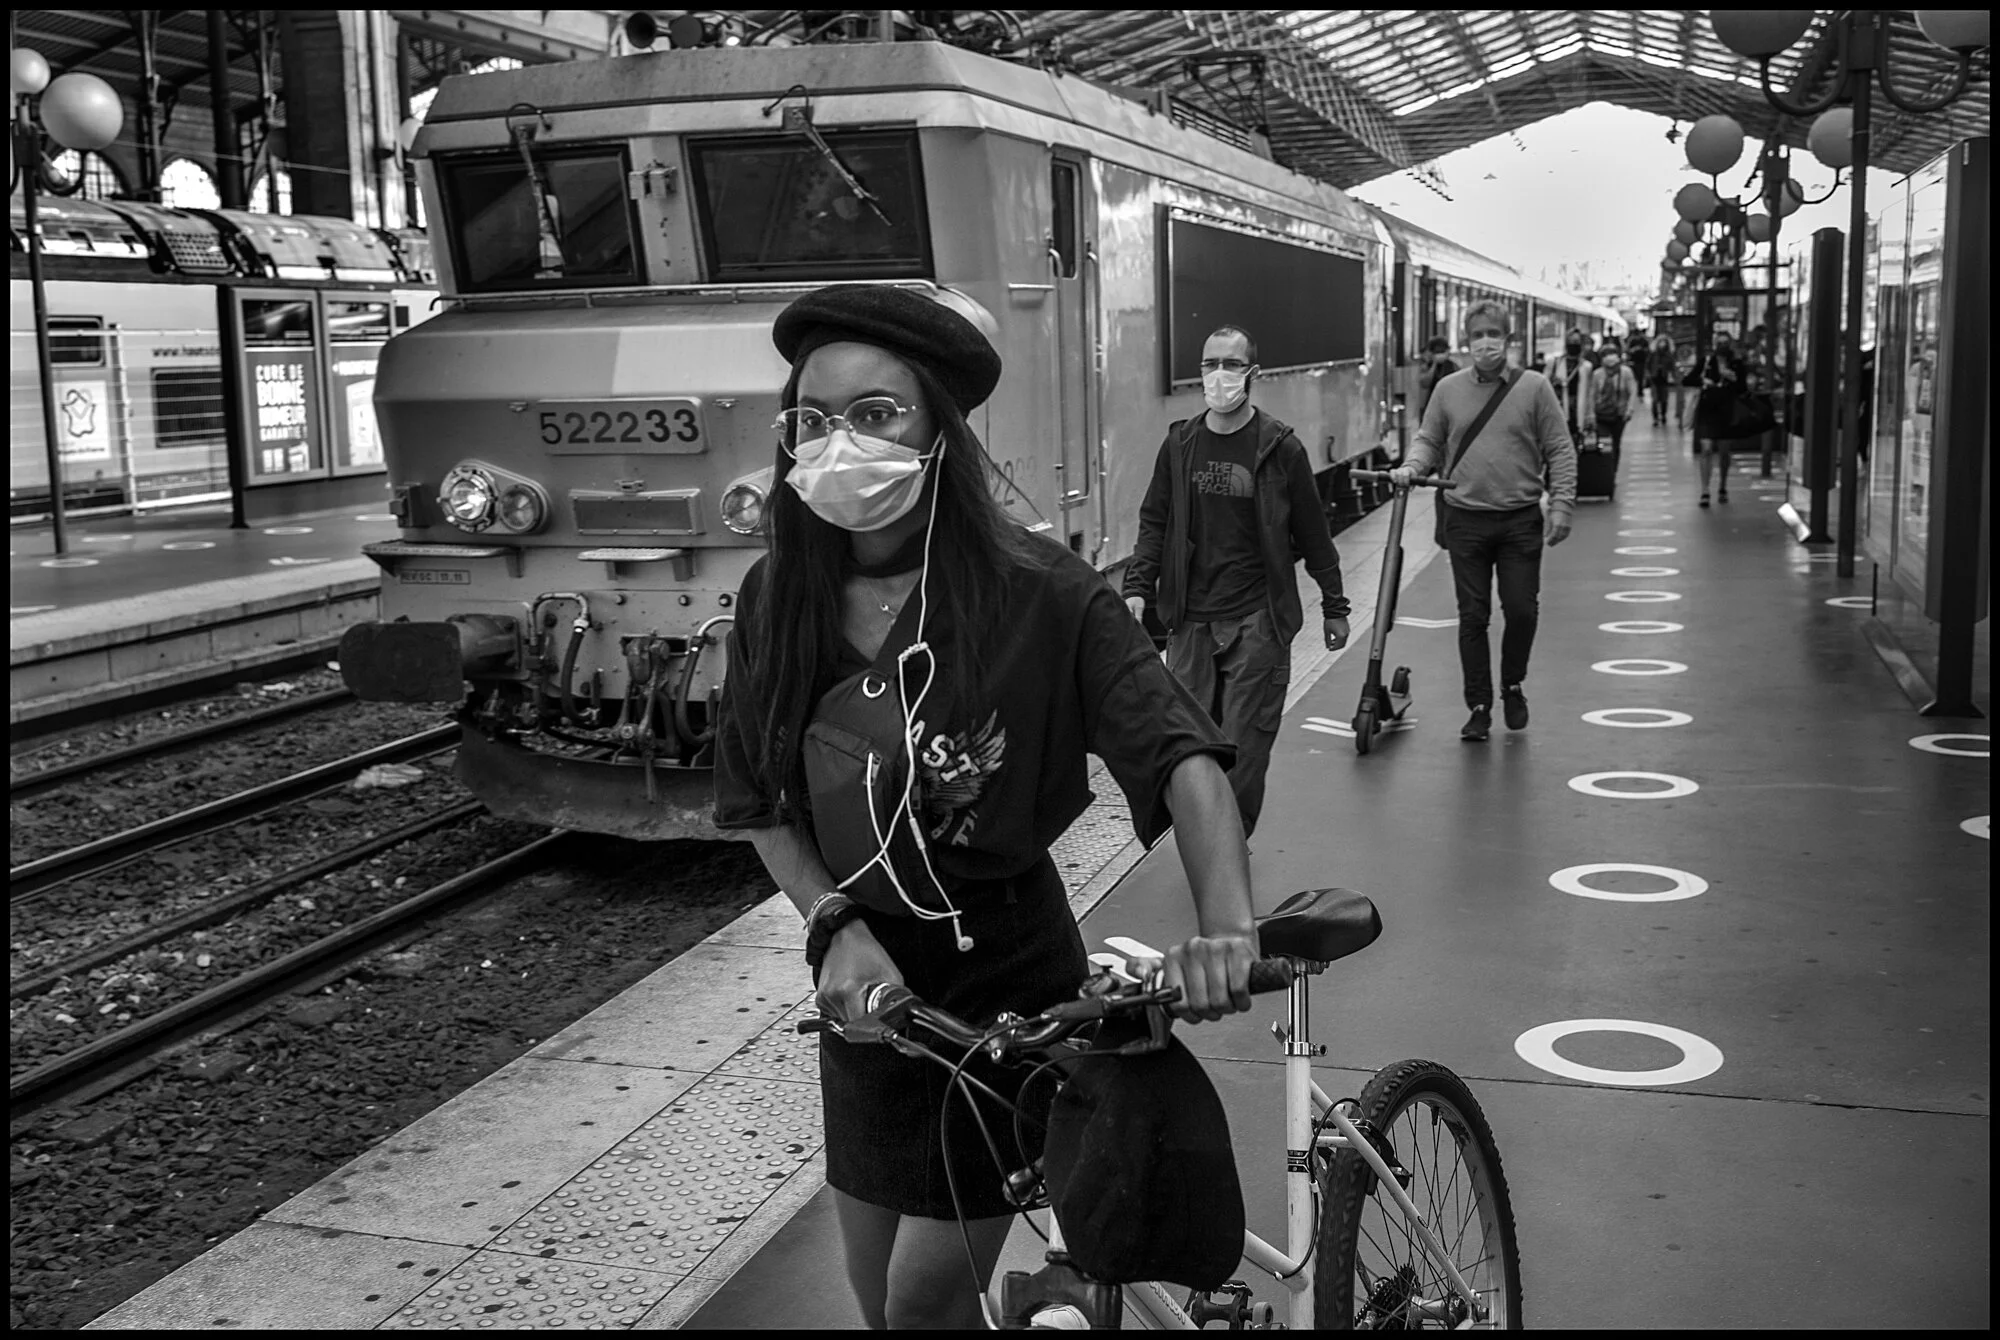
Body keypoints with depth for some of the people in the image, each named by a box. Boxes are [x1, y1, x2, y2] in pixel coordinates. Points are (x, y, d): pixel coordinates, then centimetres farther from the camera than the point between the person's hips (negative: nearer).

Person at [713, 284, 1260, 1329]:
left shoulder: (1037, 595, -18)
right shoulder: (777, 600, -4)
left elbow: (1181, 752, -26)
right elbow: (762, 807, 3)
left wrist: (1226, 922, -42)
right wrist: (837, 925, -13)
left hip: (1001, 977, -5)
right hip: (864, 980, 5)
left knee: (924, 1302, 2)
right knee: (878, 1299, 17)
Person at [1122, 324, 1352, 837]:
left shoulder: (1280, 448, -2)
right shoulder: (1179, 444, 6)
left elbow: (1313, 534, 5)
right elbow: (1154, 523, 12)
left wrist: (1334, 607, 9)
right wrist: (1137, 586, -1)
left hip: (1258, 622, -3)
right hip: (1190, 621, 3)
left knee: (1244, 746, -4)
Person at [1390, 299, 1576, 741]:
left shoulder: (1534, 387, -1)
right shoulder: (1448, 389, 4)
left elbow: (1560, 451, 0)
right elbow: (1429, 441, 11)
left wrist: (1560, 505, -8)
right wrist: (1411, 467, -9)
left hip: (1521, 521, -1)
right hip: (1465, 520, 1)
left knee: (1522, 611, 1)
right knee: (1473, 617, 5)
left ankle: (1512, 686, 27)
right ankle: (1479, 706, 14)